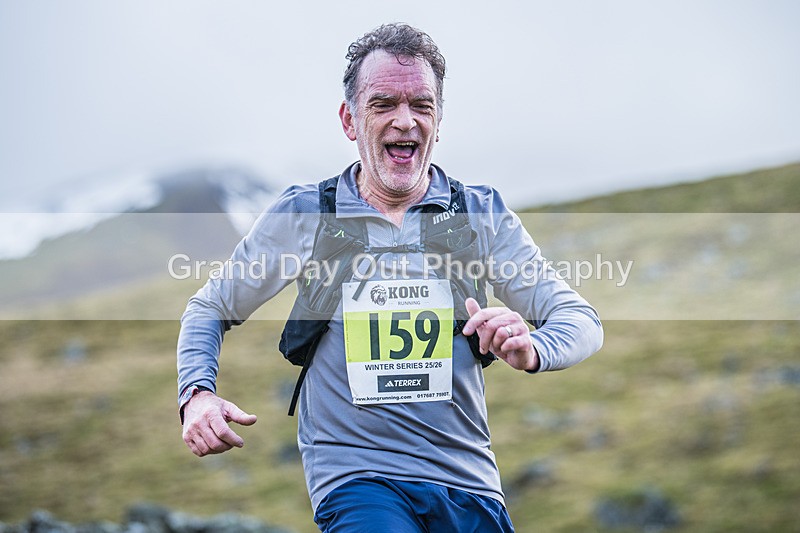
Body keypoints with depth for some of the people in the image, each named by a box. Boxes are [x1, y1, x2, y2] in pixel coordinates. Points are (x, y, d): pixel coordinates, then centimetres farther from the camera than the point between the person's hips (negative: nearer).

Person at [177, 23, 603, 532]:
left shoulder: (482, 214, 6)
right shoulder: (302, 214, 4)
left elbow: (581, 321, 3)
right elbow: (211, 308, 15)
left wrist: (531, 349, -21)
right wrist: (197, 394, -5)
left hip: (468, 482, 3)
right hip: (355, 477, -3)